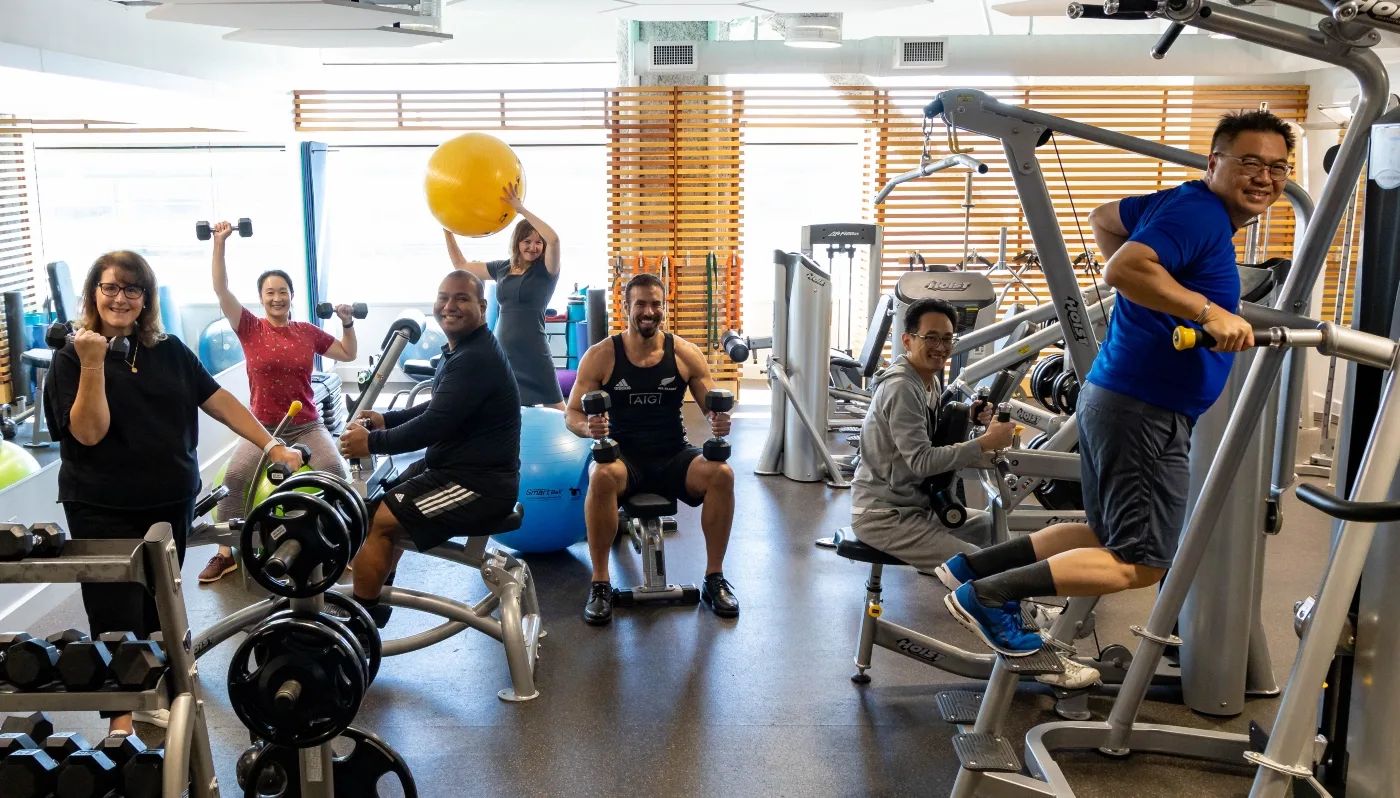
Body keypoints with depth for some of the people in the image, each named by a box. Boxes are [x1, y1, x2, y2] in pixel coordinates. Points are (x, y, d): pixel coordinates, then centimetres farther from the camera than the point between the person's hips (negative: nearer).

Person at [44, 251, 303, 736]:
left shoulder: (169, 350, 3)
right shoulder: (72, 357, -7)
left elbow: (218, 400, 4)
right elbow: (89, 432, -18)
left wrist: (271, 447, -1)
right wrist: (92, 363, -26)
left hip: (171, 503, 4)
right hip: (104, 511, -4)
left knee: (159, 609, 15)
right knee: (116, 617, 2)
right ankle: (120, 721, 16)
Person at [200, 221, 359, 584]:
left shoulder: (308, 332, 5)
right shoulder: (250, 328, 0)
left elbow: (348, 354, 15)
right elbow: (221, 290, -7)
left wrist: (347, 323, -1)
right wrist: (219, 244, -11)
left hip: (307, 426, 1)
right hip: (262, 427, -1)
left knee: (335, 471, -23)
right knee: (234, 477, -24)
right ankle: (224, 554, -7)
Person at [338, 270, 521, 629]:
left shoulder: (475, 359, -22)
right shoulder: (461, 349, 11)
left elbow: (433, 425, -25)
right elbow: (439, 409, 24)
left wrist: (372, 443, -13)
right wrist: (386, 419, 12)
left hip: (480, 483, -11)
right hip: (457, 467, 11)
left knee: (377, 519, -11)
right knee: (383, 501, 20)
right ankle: (373, 601, 31)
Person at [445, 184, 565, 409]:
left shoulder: (546, 270, -5)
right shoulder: (502, 268, 10)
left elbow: (554, 239, -25)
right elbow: (461, 266, 22)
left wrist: (521, 209, -24)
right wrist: (448, 231, 15)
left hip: (533, 355, -5)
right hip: (503, 352, 5)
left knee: (556, 411, -1)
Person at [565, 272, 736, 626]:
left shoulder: (686, 353, -2)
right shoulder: (600, 355, -6)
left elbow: (713, 407, 2)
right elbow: (572, 414, -5)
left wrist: (719, 421, -23)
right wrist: (588, 428, -29)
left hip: (674, 455, 2)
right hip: (623, 456, -2)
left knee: (722, 474, -27)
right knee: (602, 476, -37)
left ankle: (715, 578, -9)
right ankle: (600, 583, -21)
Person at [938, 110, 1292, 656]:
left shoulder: (1185, 203, 13)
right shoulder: (1200, 215, -16)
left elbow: (1103, 220, 28)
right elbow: (1124, 268, -32)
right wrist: (1208, 312, -33)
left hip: (1113, 396, 10)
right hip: (1144, 411, -10)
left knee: (1108, 535, 21)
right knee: (1142, 561, -3)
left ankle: (974, 567, 20)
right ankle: (987, 595, -4)